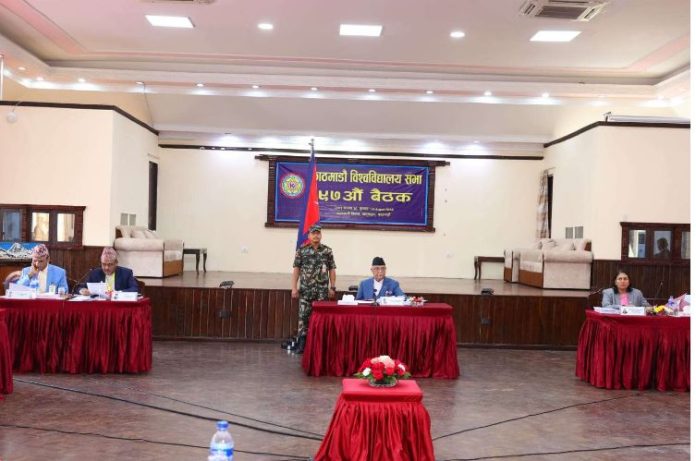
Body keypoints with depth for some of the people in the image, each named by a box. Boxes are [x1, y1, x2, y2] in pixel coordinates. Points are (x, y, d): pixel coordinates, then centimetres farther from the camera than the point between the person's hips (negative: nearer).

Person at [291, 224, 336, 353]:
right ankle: (301, 343, 6)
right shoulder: (301, 250, 3)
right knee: (304, 315, -1)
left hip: (322, 289, 1)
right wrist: (294, 288, -3)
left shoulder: (327, 251, 6)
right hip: (306, 289, -1)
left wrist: (332, 287, 2)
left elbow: (332, 270, 7)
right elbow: (296, 269, 3)